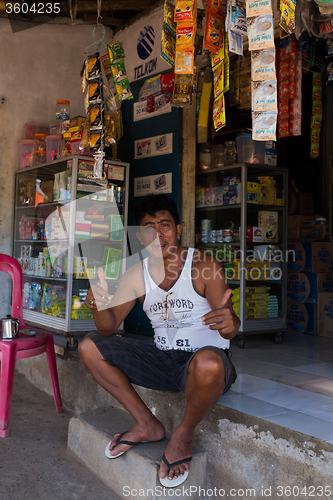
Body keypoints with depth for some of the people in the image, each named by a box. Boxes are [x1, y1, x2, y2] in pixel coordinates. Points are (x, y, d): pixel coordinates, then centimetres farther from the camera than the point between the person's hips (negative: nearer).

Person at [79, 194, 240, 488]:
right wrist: (99, 306, -23)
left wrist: (230, 323, -44)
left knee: (208, 362, -42)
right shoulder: (136, 275, 2)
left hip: (207, 361, -5)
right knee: (89, 347, -3)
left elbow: (227, 328, -19)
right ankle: (147, 425, 3)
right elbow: (110, 327, 0)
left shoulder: (204, 265, -11)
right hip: (163, 361, 5)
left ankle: (184, 435, -10)